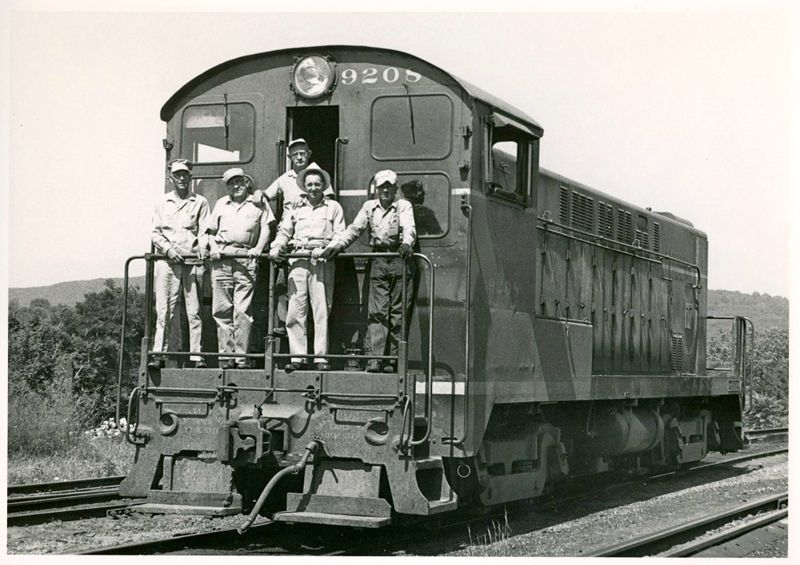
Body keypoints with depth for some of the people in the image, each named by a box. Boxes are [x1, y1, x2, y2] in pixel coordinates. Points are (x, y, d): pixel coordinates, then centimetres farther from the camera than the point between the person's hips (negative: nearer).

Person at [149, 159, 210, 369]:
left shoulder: (200, 202, 12)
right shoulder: (162, 202, 15)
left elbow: (204, 231, 6)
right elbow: (155, 233, 11)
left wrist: (202, 247, -12)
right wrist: (168, 248, -6)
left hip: (192, 260, -1)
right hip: (167, 260, 1)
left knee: (194, 310, -2)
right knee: (164, 309, -5)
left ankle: (196, 355, -1)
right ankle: (158, 354, -5)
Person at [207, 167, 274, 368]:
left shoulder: (258, 204, 14)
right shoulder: (221, 204, 22)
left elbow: (265, 228, 8)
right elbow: (211, 231, 23)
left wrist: (258, 249, -8)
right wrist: (213, 248, 4)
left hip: (246, 258, -3)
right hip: (221, 259, 3)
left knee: (242, 310, -9)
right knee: (222, 309, -2)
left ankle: (241, 356, -9)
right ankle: (225, 355, 0)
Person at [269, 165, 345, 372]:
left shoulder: (333, 207, 13)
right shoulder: (295, 208, 20)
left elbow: (340, 235, 5)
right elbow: (284, 231, 15)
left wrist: (324, 249, -11)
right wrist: (276, 247, -5)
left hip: (322, 261, -2)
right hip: (298, 260, 2)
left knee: (321, 309, -7)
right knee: (295, 310, -4)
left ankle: (321, 357, -4)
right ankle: (297, 357, -1)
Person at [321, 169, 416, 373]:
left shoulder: (403, 206, 7)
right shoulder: (369, 207, 17)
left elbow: (409, 228, -10)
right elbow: (354, 229, 12)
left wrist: (406, 243, -32)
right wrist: (334, 246, -3)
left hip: (399, 260, -2)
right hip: (378, 261, 2)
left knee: (398, 312, -2)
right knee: (377, 311, -6)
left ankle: (393, 360, 1)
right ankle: (374, 359, -12)